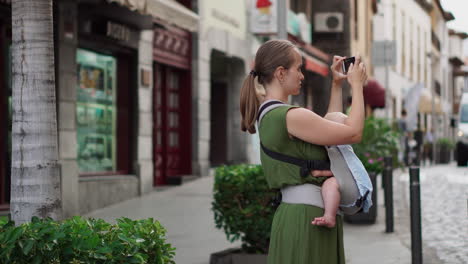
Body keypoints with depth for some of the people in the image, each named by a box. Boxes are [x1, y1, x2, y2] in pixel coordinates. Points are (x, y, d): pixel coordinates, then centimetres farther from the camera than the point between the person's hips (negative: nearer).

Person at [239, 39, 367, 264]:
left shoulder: (268, 115, 14)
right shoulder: (291, 117, -17)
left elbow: (332, 128, 24)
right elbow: (353, 133, -11)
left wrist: (337, 85, 21)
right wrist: (357, 85, 0)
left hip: (295, 214, 10)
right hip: (306, 218, -10)